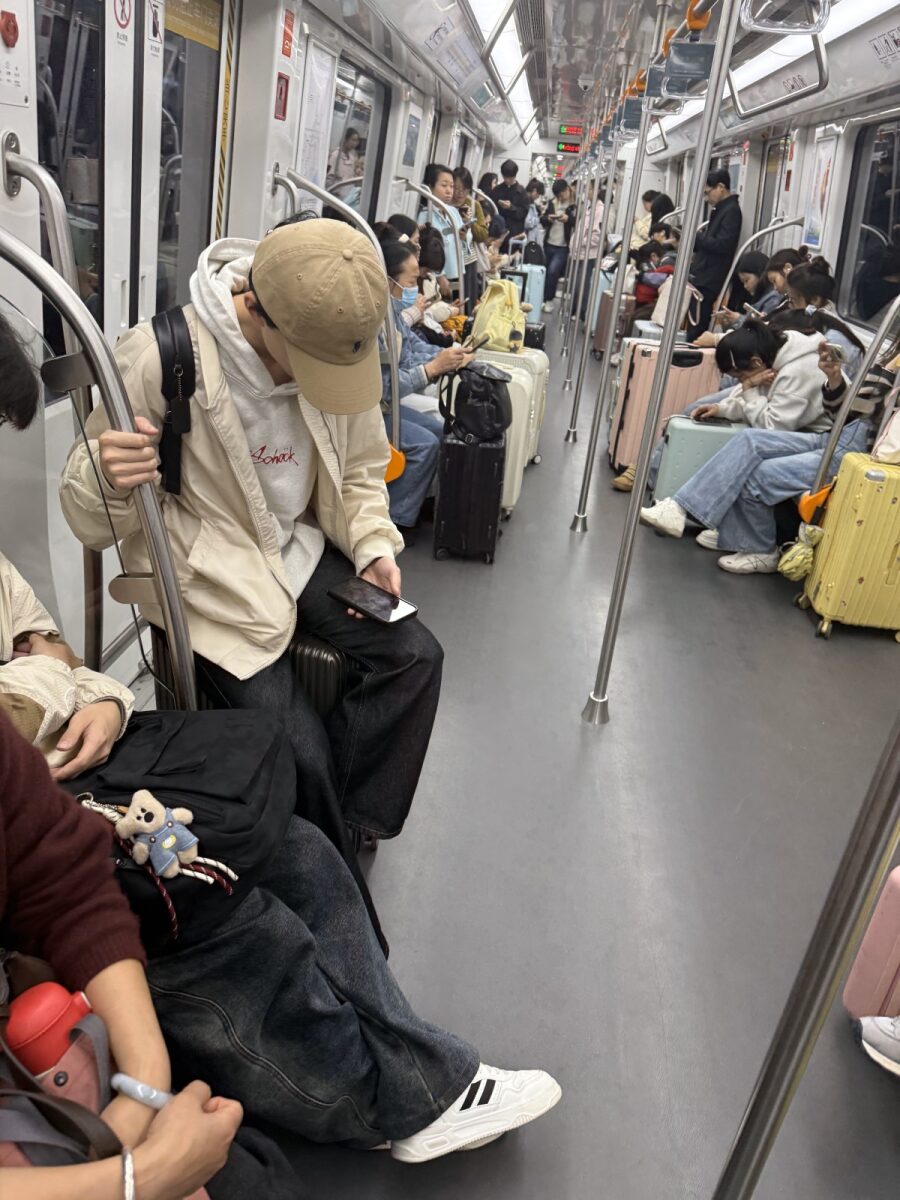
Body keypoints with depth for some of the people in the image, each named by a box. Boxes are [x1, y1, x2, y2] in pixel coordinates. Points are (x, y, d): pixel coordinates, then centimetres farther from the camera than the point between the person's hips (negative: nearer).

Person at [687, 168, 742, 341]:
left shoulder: (732, 211, -10)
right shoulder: (721, 209, 19)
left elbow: (721, 245, -19)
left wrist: (695, 236, -10)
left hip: (709, 282, -9)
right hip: (703, 278, 9)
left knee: (695, 332, -11)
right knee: (693, 328, 7)